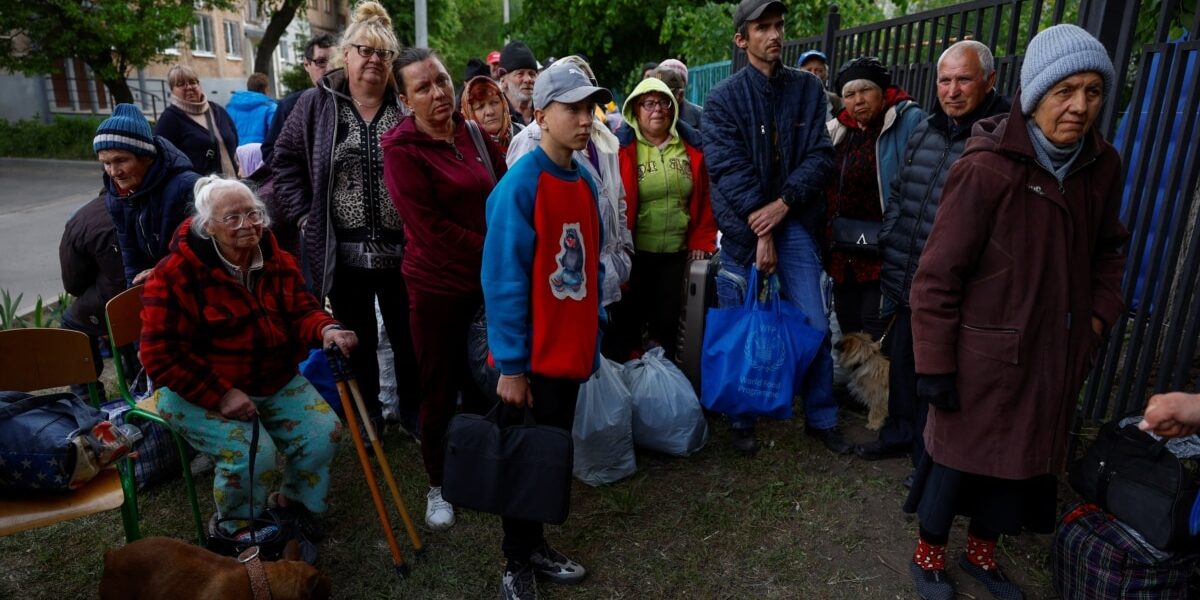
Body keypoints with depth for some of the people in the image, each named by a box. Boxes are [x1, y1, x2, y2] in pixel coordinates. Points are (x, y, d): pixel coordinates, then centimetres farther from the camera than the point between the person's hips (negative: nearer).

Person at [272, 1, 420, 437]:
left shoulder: (406, 108, 0)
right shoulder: (317, 105, 1)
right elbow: (285, 162, 6)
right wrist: (303, 216, -2)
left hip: (400, 251, 0)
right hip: (343, 252, 1)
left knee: (407, 337, 12)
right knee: (358, 342, 15)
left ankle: (413, 412, 32)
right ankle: (367, 417, 34)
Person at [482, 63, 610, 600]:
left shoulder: (585, 180, 5)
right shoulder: (519, 186, -17)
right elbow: (503, 283, -19)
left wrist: (594, 332, 9)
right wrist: (510, 365, -18)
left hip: (571, 350, 7)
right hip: (530, 356, -7)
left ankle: (536, 546, 40)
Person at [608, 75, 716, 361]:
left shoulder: (692, 145, 4)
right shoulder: (622, 147, -8)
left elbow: (705, 197, 7)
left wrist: (702, 240, 3)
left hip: (676, 251, 3)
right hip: (634, 252, -3)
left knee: (668, 318, 14)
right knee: (628, 317, 9)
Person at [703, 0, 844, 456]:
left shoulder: (808, 89, 6)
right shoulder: (723, 98, -3)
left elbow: (820, 155, -1)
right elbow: (728, 168, -12)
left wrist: (783, 204, -15)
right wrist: (759, 228, -17)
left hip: (793, 222, 2)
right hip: (742, 225, -2)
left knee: (816, 326, 4)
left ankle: (822, 419, 23)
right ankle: (741, 422, 24)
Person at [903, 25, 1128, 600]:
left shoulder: (1102, 165, -1)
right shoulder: (987, 167, -20)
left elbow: (1108, 250, 17)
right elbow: (938, 275, -18)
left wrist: (1098, 316, 7)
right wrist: (934, 363, -16)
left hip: (1056, 354, 6)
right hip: (986, 352, -6)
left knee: (1027, 455, 19)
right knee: (961, 452, 10)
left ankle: (981, 551, 42)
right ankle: (929, 554, 34)